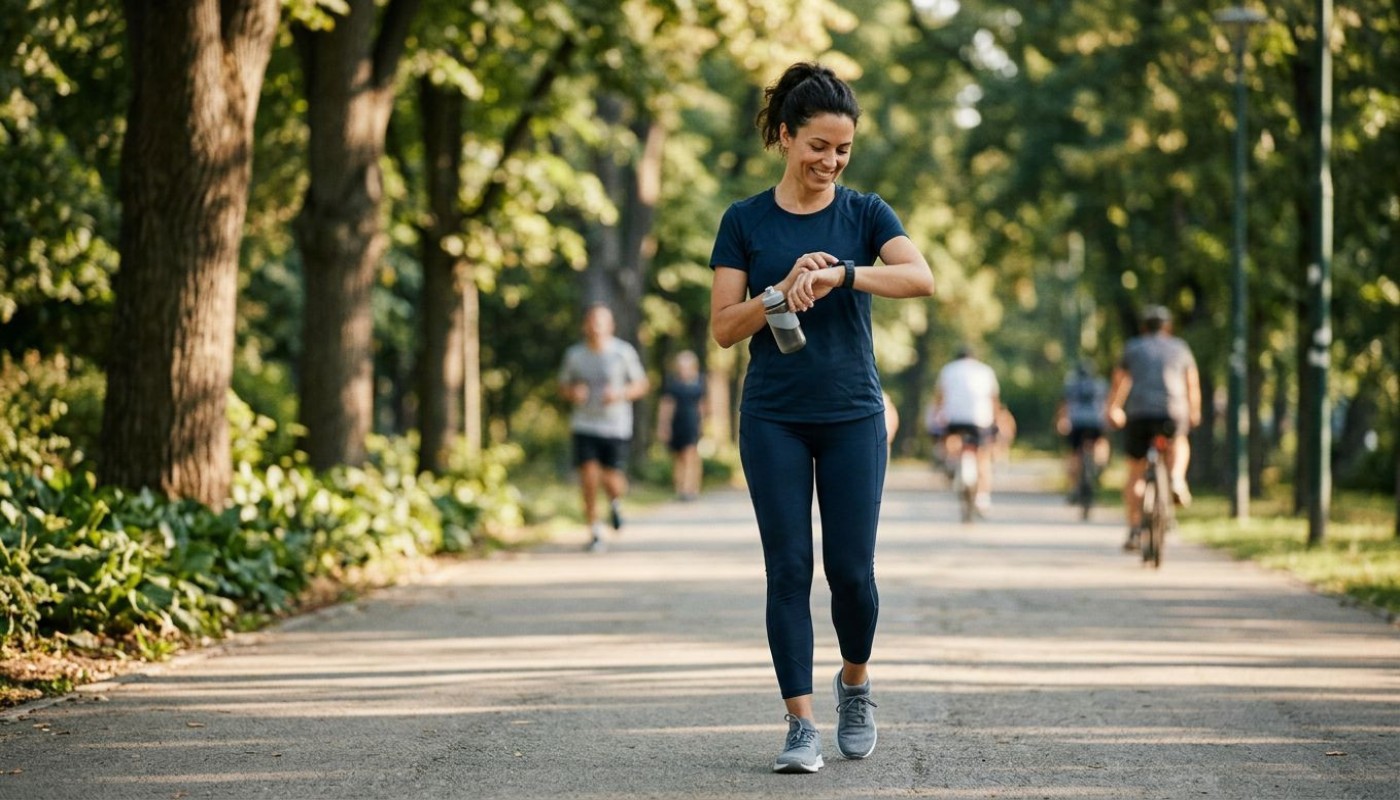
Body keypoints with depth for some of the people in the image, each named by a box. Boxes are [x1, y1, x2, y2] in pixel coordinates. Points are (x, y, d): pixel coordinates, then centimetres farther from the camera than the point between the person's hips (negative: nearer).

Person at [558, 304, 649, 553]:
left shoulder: (623, 352, -2)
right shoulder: (574, 354, 4)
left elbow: (642, 384, 6)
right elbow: (563, 385, 16)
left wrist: (621, 393, -13)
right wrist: (572, 392, -7)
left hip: (616, 427, -1)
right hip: (585, 427, 1)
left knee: (613, 482, -5)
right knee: (589, 479, -10)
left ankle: (615, 502, 33)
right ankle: (596, 534, 3)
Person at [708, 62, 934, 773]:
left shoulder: (864, 213, 1)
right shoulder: (745, 222, 1)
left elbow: (921, 276, -18)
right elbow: (723, 328, -3)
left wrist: (838, 274, -31)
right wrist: (783, 290, -20)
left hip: (851, 414, 0)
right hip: (773, 419, 0)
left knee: (851, 568, -1)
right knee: (789, 567, -3)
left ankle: (854, 683, 26)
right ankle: (801, 723, 2)